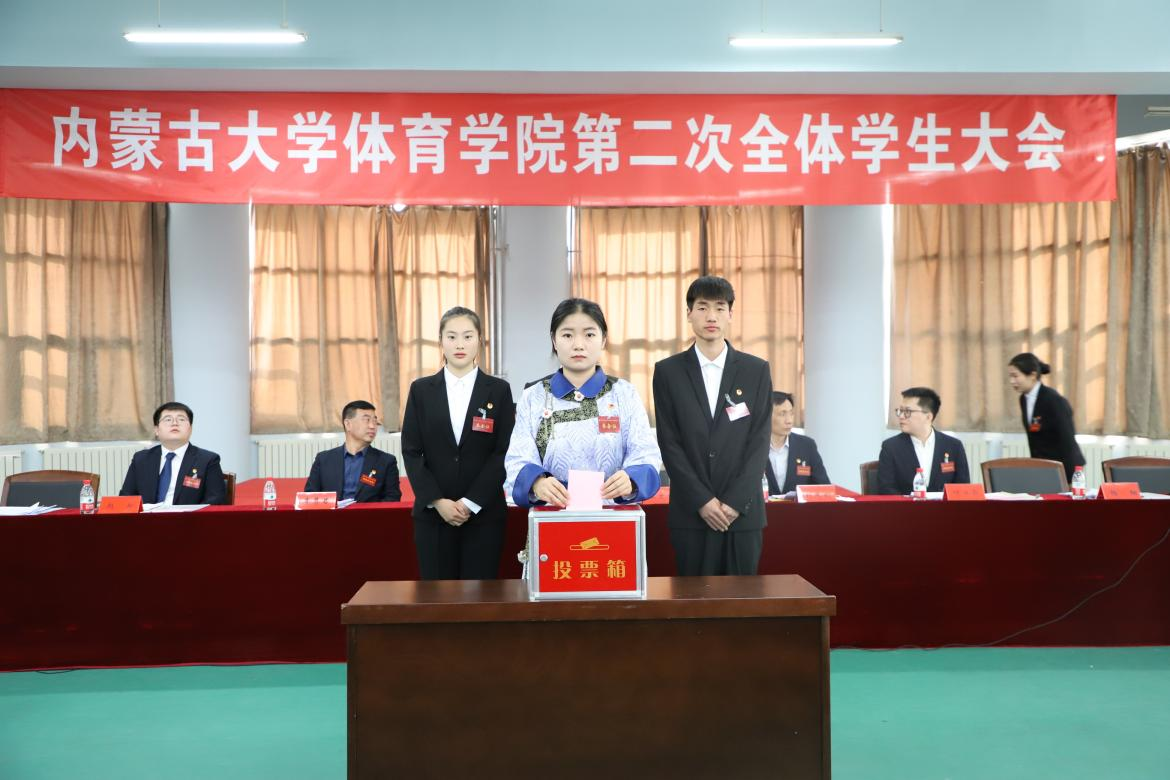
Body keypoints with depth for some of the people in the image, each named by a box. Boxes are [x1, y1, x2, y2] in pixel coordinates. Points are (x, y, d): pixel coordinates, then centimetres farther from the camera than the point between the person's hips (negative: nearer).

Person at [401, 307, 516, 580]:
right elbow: (411, 452, 2)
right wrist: (437, 501, -10)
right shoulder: (421, 389, 6)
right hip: (432, 512, 1)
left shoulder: (499, 390, 4)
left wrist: (471, 503, -10)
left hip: (484, 512, -1)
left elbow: (503, 453, -2)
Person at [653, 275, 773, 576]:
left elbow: (760, 441, 1)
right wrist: (702, 501, -10)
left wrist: (735, 501, -9)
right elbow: (669, 443, -1)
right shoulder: (668, 371, 3)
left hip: (744, 512, 1)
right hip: (691, 513, 0)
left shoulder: (757, 370, 6)